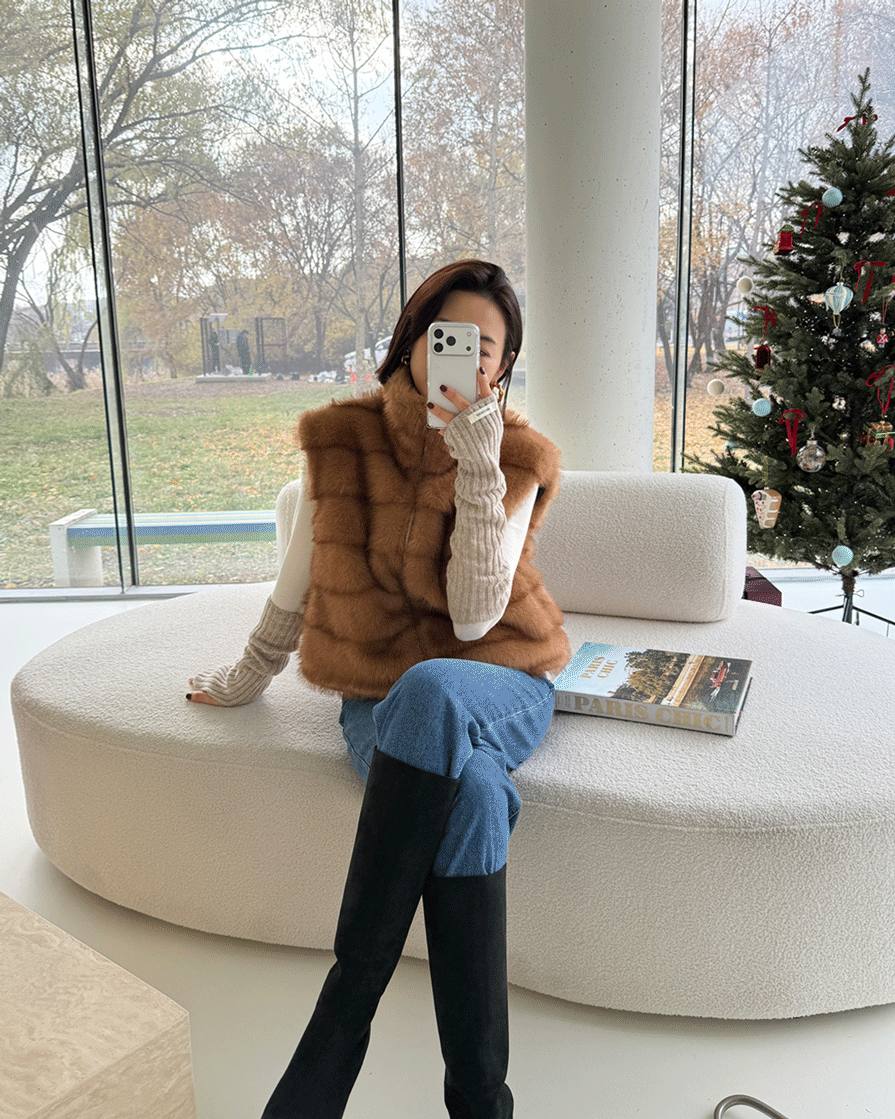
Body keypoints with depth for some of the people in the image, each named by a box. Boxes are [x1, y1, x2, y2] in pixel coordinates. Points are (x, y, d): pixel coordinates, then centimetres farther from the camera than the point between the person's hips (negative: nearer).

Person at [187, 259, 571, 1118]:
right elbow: (299, 585, 12)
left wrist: (478, 465, -24)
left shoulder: (518, 461, -4)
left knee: (429, 692, -39)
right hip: (382, 699, 1)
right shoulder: (341, 440, -1)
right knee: (467, 792, -35)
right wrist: (246, 679, 21)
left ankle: (346, 1004, -27)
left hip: (498, 686, 0)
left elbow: (476, 614, -17)